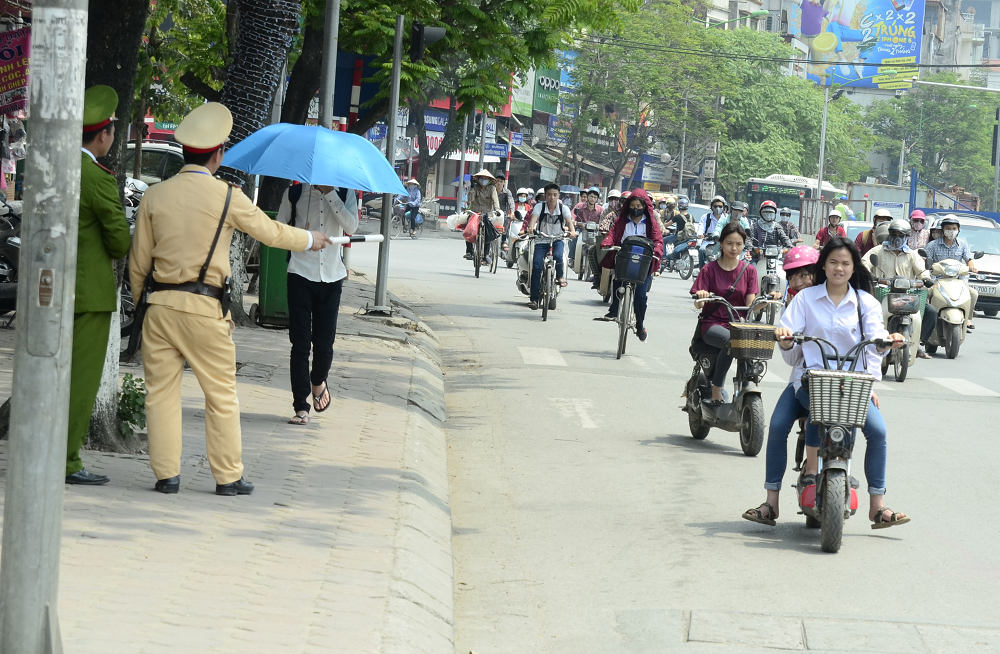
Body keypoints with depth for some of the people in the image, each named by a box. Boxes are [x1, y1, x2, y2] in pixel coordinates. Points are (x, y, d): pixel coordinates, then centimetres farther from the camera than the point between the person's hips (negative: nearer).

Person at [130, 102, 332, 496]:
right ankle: (227, 476, 11)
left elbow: (138, 262, 6)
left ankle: (166, 474, 7)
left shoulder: (154, 196, 3)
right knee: (221, 393, 7)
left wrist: (140, 301, 21)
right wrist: (310, 239, 27)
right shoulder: (227, 197, -4)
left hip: (161, 303, 3)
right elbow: (270, 232, 9)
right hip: (205, 307, -2)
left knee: (161, 390, 8)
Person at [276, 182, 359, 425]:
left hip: (332, 277, 1)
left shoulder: (344, 193, 3)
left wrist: (330, 194, -16)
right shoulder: (295, 193, 3)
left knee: (324, 343, 4)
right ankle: (301, 406, 1)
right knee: (300, 343, -4)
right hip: (300, 275, -1)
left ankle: (318, 381, 37)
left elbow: (351, 226, -13)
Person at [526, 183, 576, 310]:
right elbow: (534, 217, -20)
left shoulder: (563, 208, -2)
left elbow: (569, 221, -17)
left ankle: (560, 276, -1)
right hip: (541, 241, 0)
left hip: (557, 240, 0)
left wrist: (572, 231, -39)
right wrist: (531, 228, -42)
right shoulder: (540, 207, -3)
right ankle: (534, 299, -12)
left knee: (558, 256, -34)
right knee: (536, 267, -16)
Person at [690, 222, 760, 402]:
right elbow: (698, 305, -2)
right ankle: (716, 390, -27)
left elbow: (751, 304, 0)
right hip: (712, 324, -2)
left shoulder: (749, 270, 10)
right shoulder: (710, 269, 5)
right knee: (730, 339, -37)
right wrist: (700, 298, -26)